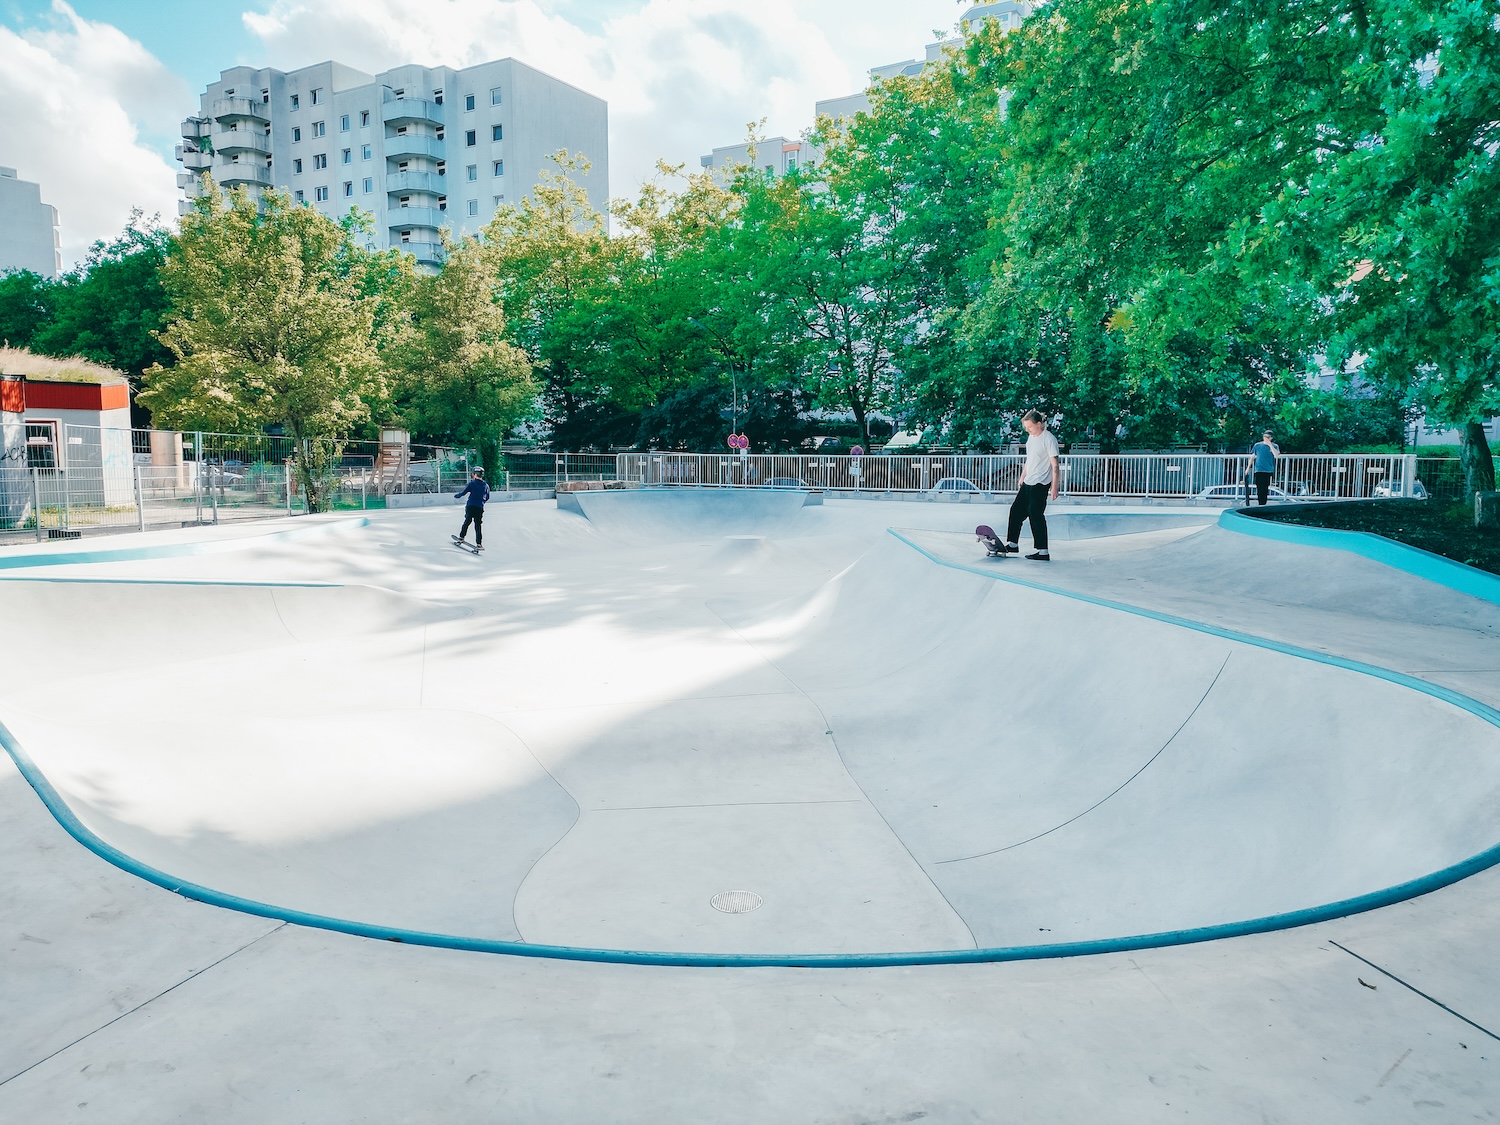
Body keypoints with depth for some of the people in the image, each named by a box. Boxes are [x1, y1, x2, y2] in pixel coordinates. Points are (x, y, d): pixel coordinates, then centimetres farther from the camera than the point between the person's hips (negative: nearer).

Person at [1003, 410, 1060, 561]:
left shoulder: (1049, 439, -14)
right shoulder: (1031, 437, 12)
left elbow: (1055, 465, -16)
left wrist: (1054, 487, -20)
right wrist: (1021, 480, 23)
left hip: (1040, 484, -9)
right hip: (1027, 483, 9)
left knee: (1036, 515, -8)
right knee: (1016, 510, 13)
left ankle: (1043, 552, -2)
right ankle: (1012, 545, 27)